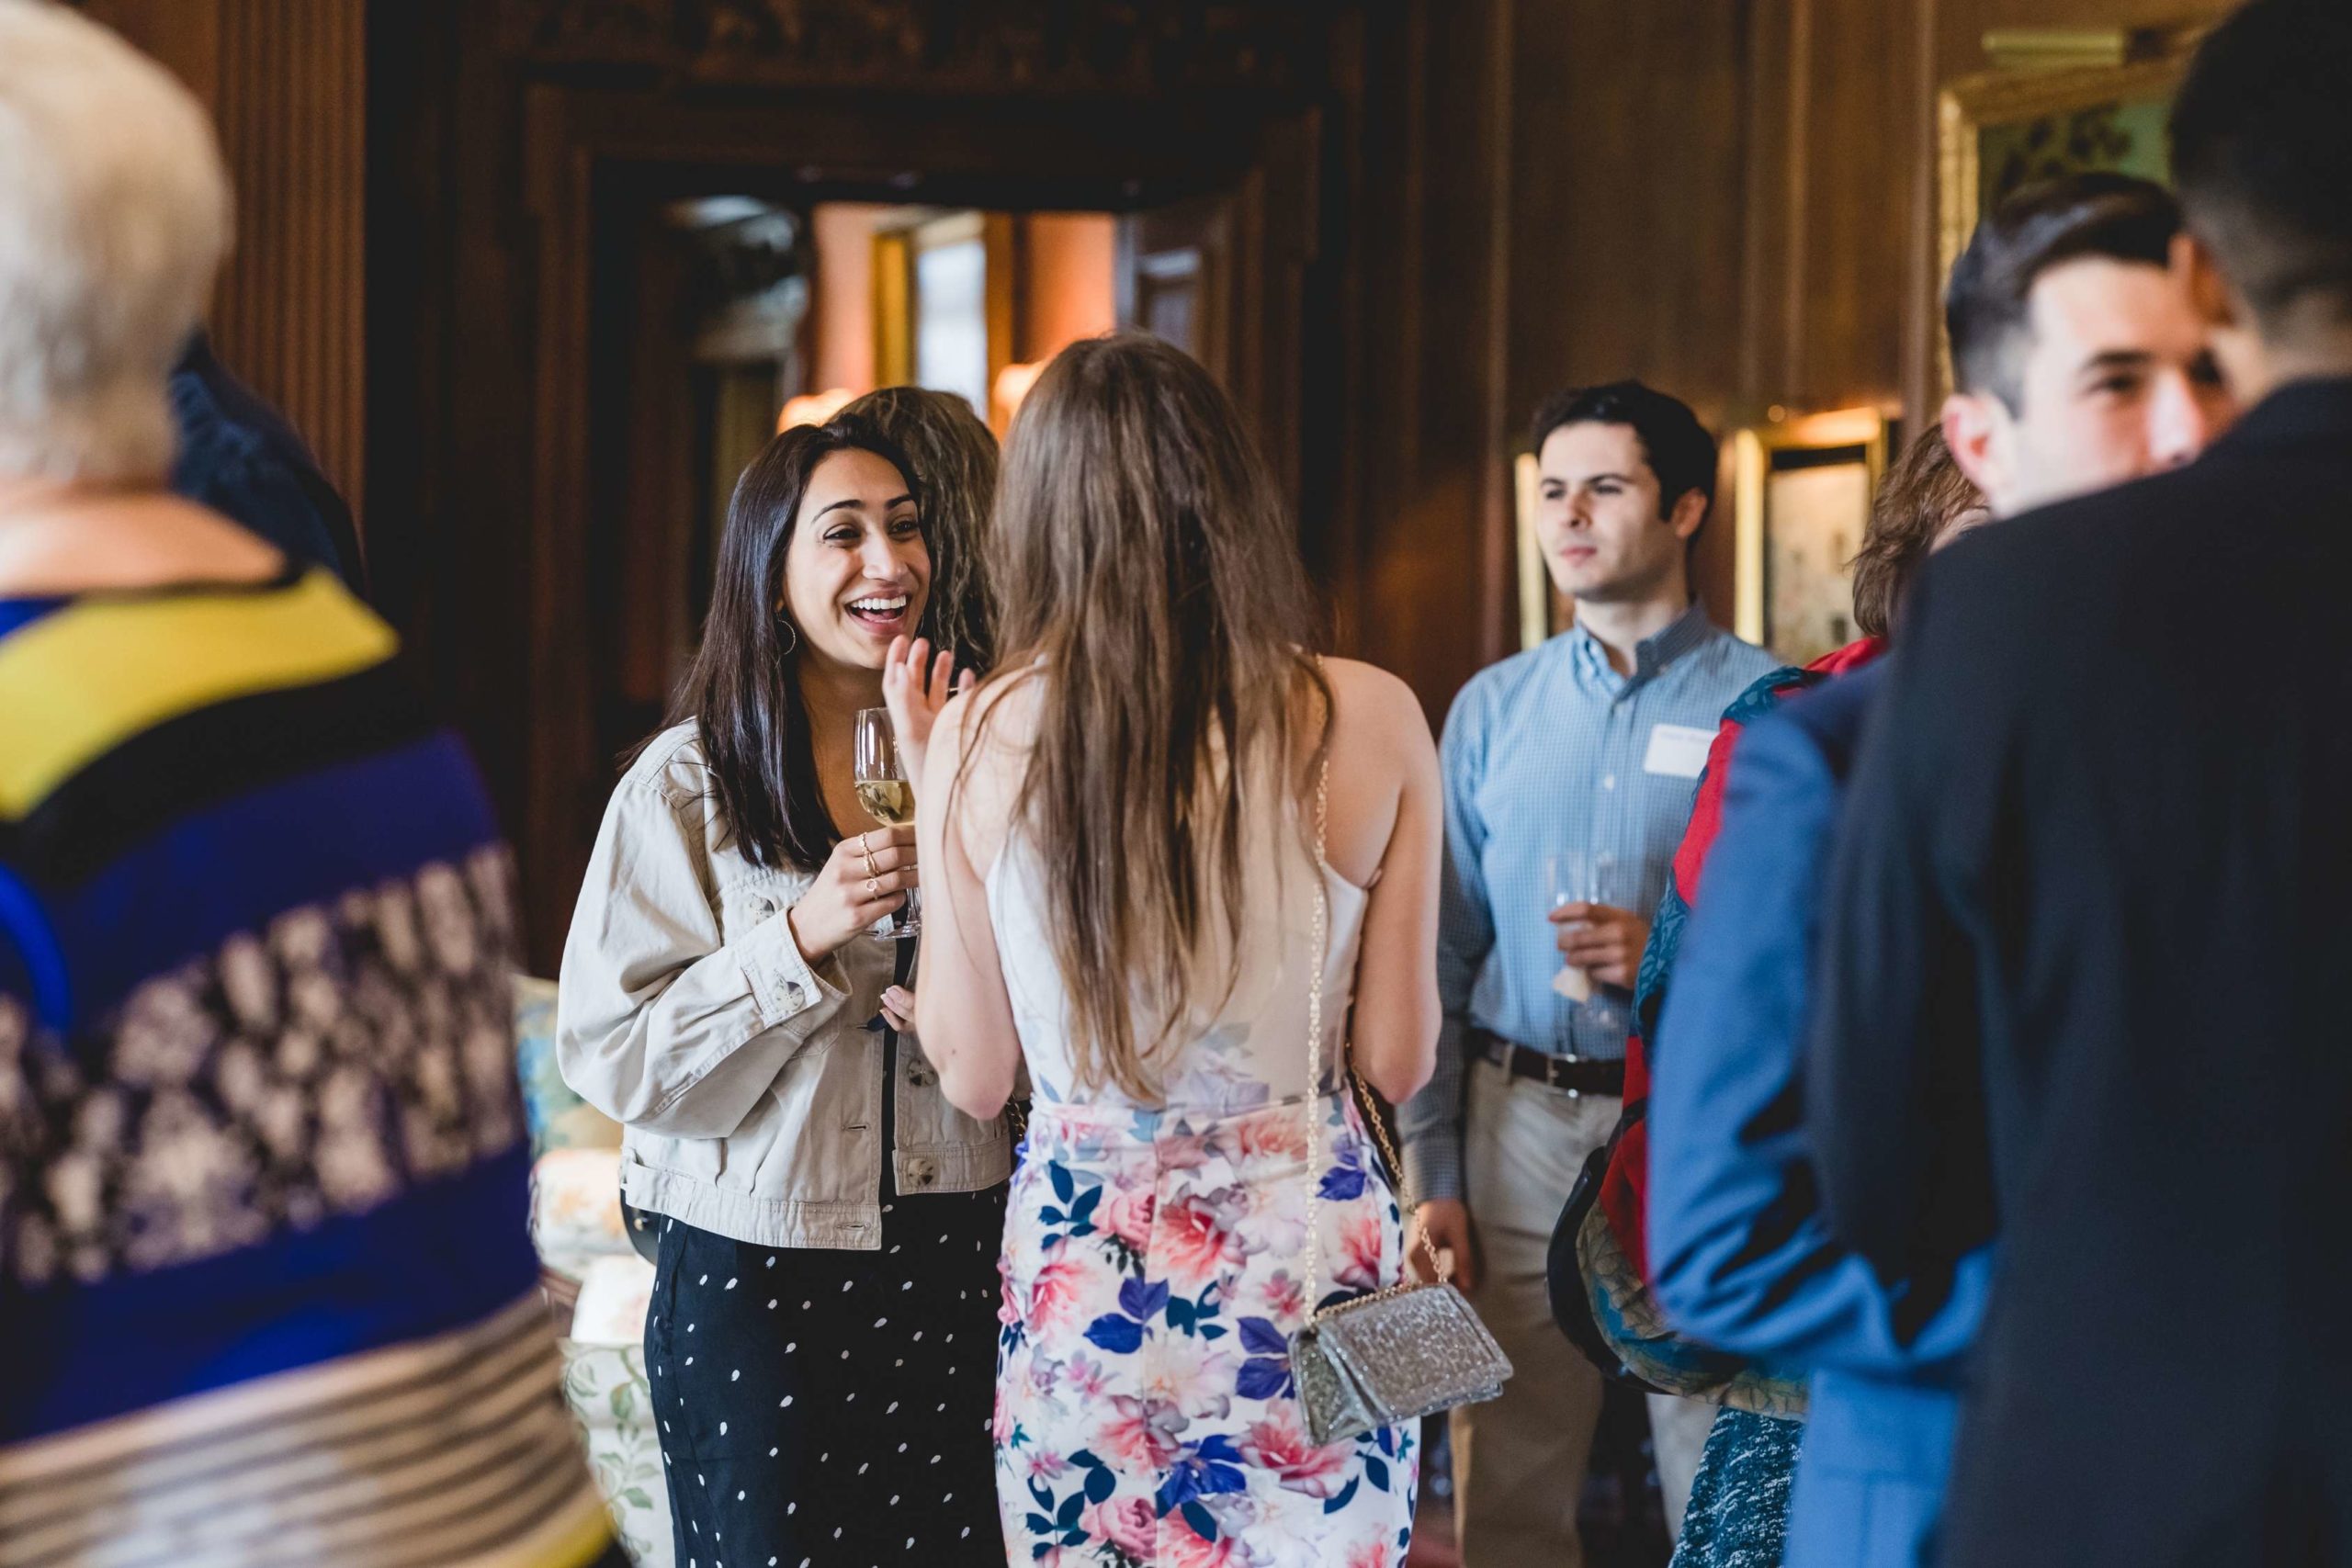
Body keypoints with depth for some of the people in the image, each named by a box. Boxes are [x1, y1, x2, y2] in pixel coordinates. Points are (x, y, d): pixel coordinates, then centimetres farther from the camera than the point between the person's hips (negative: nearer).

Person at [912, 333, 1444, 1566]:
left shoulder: (980, 737, -8)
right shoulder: (1367, 721, -10)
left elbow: (974, 1078, 0)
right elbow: (1397, 1059, -4)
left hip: (1079, 1265, 1)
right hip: (1308, 1257, -1)